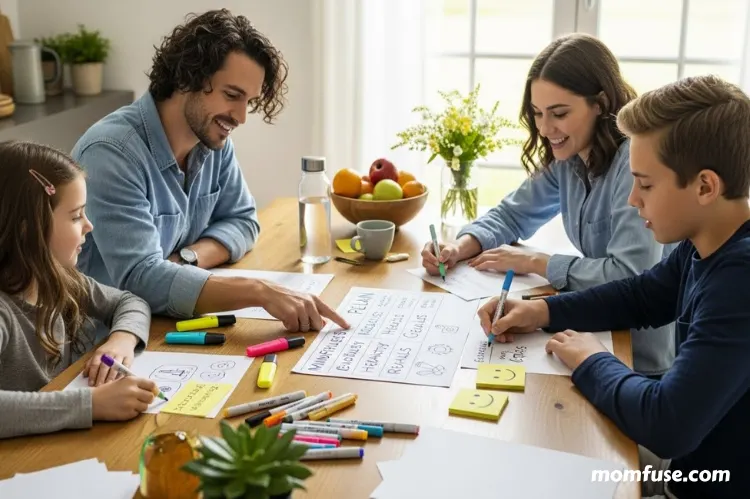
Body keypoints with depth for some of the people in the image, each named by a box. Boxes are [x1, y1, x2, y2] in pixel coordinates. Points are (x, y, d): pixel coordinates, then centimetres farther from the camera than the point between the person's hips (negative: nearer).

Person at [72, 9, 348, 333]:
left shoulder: (214, 139, -2)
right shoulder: (113, 152, -23)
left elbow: (242, 220, 6)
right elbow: (140, 279, -31)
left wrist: (187, 259, -14)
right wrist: (261, 291, -38)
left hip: (166, 325, 6)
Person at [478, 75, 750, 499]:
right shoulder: (705, 245, -1)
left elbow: (668, 423, -36)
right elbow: (640, 296, 16)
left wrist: (592, 363, -17)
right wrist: (542, 311, 1)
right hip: (694, 463, 7)